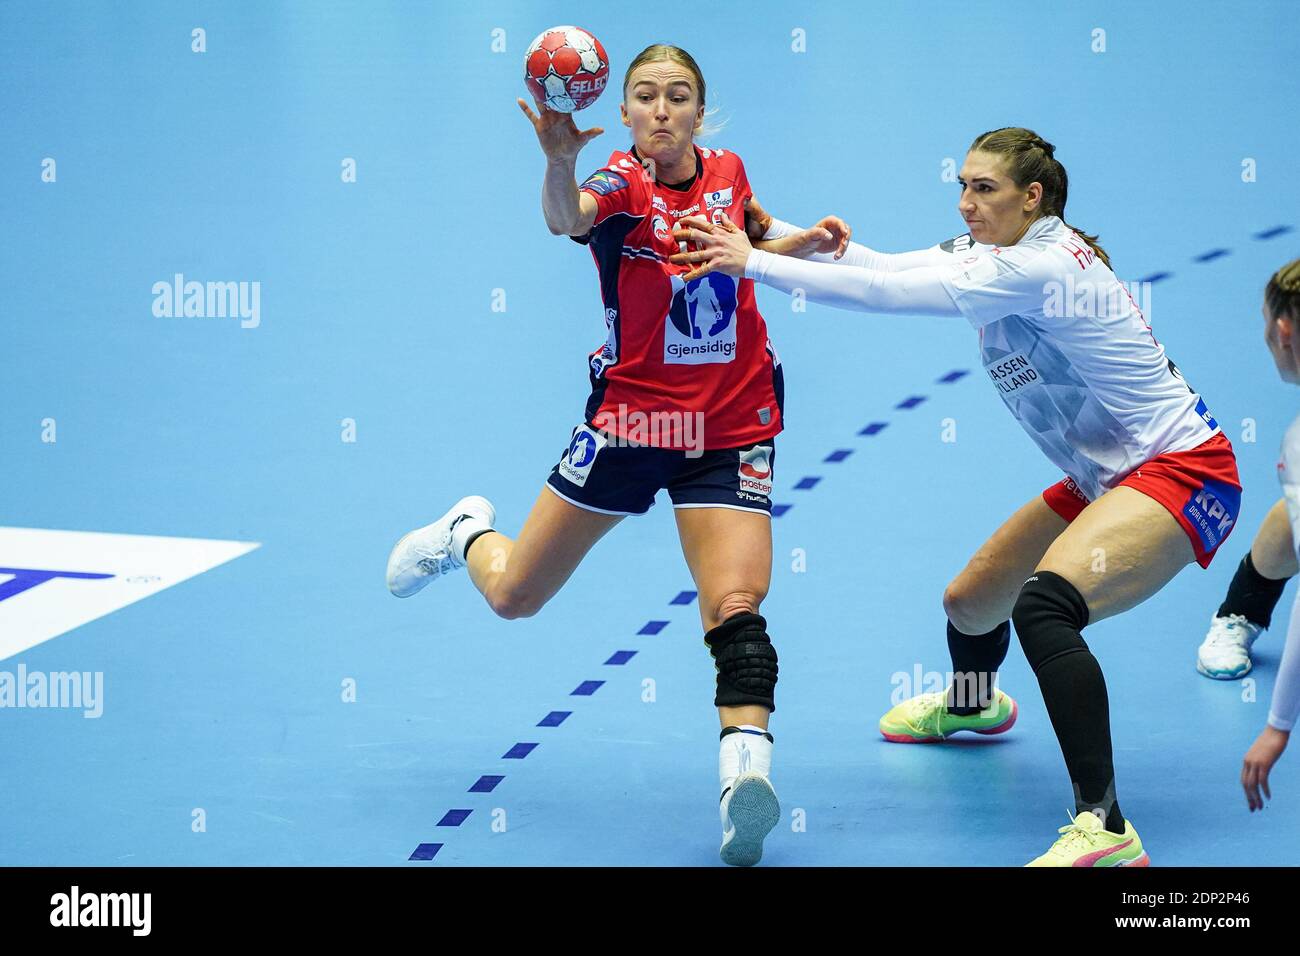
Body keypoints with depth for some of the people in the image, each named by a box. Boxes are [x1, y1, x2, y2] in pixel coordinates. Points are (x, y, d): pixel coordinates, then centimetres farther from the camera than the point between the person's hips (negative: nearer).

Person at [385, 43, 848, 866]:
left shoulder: (728, 174, 1)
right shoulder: (623, 185, -13)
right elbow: (567, 218, -39)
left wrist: (805, 241, 5)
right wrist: (561, 160, -60)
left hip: (732, 430, 2)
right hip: (630, 420, -2)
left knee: (736, 606, -18)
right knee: (515, 596, 10)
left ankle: (747, 765, -27)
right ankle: (469, 533, 43)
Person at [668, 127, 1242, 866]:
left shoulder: (1036, 267, -24)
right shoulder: (993, 250, 4)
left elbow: (887, 294, -28)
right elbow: (889, 267, -3)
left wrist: (756, 265, -25)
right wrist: (787, 237, -16)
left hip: (1182, 473, -10)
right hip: (1108, 478, 10)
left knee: (1043, 604, -33)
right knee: (968, 605, 21)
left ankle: (1104, 829, -35)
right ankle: (971, 705, 58)